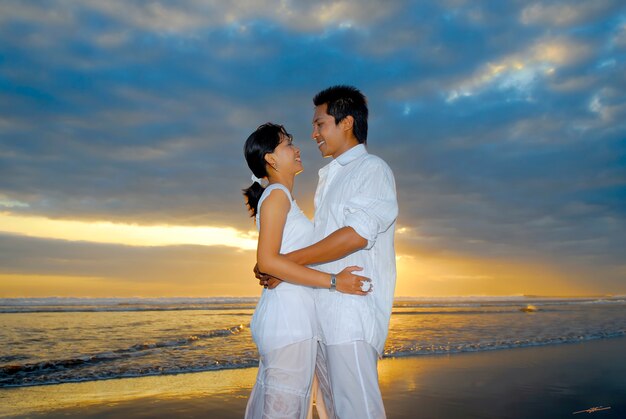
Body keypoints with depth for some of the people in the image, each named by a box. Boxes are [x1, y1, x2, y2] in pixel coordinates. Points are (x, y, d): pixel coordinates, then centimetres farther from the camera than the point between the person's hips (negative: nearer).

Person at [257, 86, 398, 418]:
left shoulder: (372, 169, -3)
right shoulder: (329, 178, 24)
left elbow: (357, 234, -18)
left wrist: (286, 261, -15)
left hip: (352, 314, -8)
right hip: (324, 315, 8)